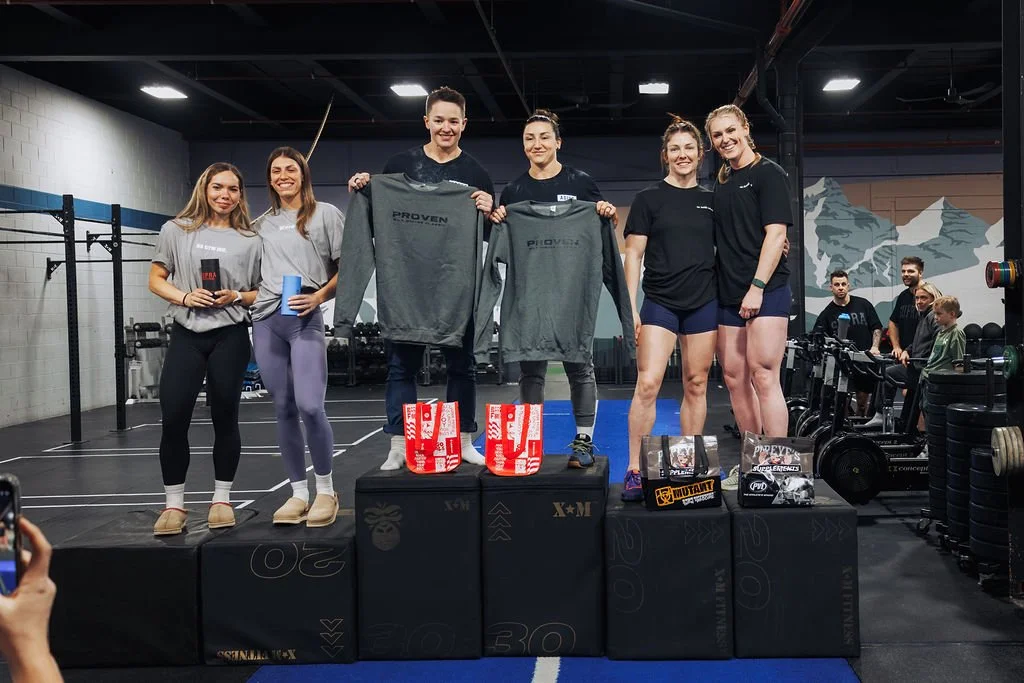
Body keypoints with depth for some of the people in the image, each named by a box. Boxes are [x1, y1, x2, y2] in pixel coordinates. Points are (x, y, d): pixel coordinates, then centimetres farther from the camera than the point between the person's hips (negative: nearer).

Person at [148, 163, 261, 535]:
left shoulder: (250, 241, 4)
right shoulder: (176, 230, 5)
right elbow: (156, 279, 7)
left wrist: (236, 297, -11)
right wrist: (185, 297, -10)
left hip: (230, 337, 0)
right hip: (186, 336, 1)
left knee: (225, 418, 5)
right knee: (173, 418, -4)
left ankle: (222, 499, 19)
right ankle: (173, 504, 9)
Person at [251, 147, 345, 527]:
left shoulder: (326, 214, 6)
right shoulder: (262, 224, 18)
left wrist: (320, 296, -9)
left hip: (305, 319, -4)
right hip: (265, 320, 5)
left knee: (310, 407, -15)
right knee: (283, 409, 6)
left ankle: (326, 490, 1)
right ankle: (298, 493, 14)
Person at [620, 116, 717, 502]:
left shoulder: (711, 201, 11)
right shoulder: (649, 199, 3)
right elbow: (633, 256, 1)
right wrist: (630, 307, -6)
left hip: (703, 303, 3)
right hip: (660, 302, -3)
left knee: (696, 387, 6)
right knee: (648, 383, -14)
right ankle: (635, 471, -7)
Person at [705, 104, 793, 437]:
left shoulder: (768, 173, -3)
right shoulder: (721, 184, 18)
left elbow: (776, 234, -12)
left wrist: (757, 287, -19)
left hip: (765, 291, -7)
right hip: (728, 295, 8)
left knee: (763, 376, -13)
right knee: (734, 378, 7)